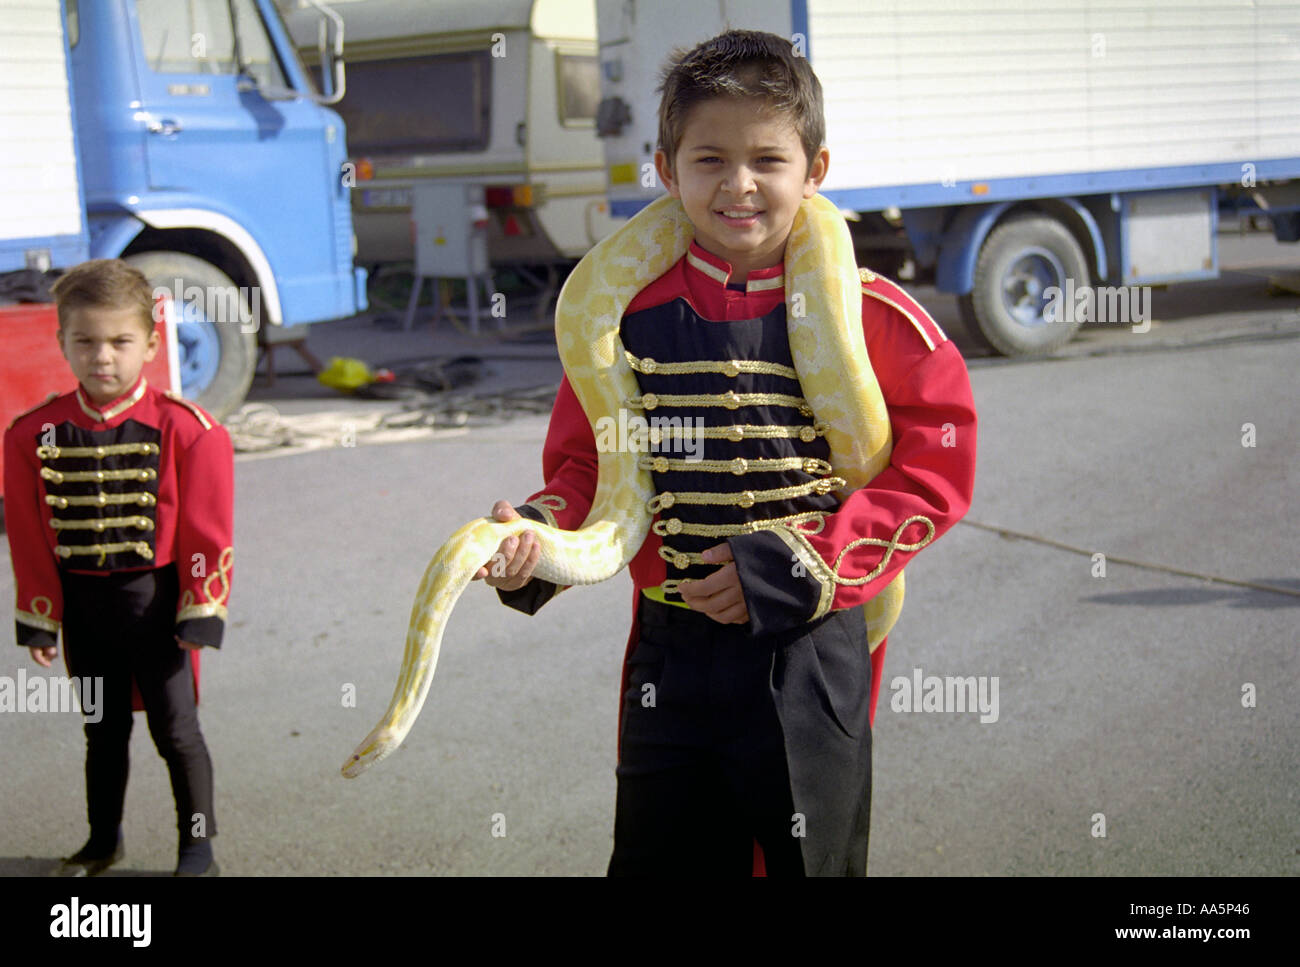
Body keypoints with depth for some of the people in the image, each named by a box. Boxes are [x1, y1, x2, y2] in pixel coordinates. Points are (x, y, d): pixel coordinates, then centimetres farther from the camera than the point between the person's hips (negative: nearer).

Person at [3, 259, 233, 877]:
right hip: (81, 605, 3)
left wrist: (201, 612, -10)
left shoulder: (184, 430, -13)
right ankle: (103, 840, 35)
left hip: (155, 600, -3)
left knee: (175, 729, 5)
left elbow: (205, 531, -10)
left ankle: (197, 844, 21)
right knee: (103, 731, 18)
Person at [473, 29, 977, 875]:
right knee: (660, 853, 13)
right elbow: (588, 464, 9)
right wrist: (538, 537, -12)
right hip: (670, 655, 2)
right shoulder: (631, 314, 0)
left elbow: (934, 472, -6)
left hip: (810, 655, -2)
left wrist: (796, 567, -13)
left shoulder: (867, 315, -7)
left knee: (814, 857, 13)